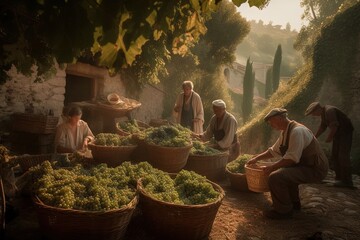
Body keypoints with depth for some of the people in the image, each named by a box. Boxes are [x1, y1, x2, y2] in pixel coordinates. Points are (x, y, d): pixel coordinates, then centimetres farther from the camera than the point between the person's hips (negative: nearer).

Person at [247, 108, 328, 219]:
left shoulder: (297, 131, -22)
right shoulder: (285, 132, 9)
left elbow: (292, 158, -26)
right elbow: (273, 151, 20)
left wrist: (271, 167, -18)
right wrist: (256, 158, 13)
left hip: (315, 169, -11)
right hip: (305, 165, 11)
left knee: (275, 176, -24)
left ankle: (283, 211, -4)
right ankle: (294, 203, 34)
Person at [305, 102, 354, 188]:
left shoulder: (329, 111, -23)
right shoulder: (323, 113, 9)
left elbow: (334, 126, -29)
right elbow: (322, 127, 17)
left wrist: (329, 138, -18)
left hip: (346, 132, -10)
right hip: (338, 134, 10)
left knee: (343, 156, -13)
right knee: (334, 156, 8)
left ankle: (347, 181, -10)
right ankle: (339, 178, 15)